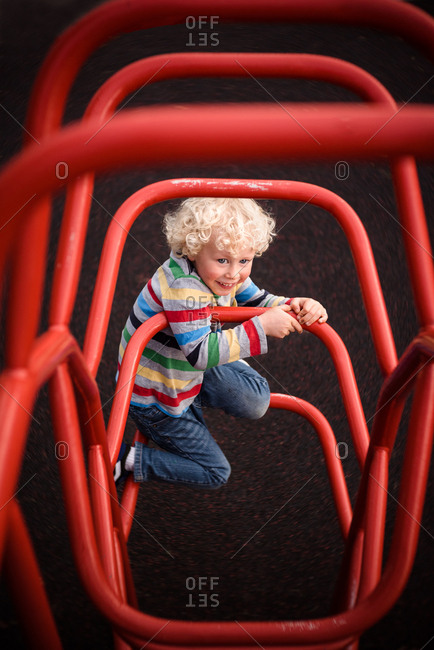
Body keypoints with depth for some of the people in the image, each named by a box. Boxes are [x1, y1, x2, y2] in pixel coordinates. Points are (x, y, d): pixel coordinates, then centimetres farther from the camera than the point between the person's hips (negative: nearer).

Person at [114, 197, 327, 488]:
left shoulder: (218, 272, -9)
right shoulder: (184, 286, -36)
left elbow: (258, 301, 5)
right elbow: (201, 353, -40)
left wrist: (295, 306, -15)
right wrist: (261, 326, -39)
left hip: (192, 372, 8)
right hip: (154, 395, -8)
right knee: (214, 473, 2)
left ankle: (193, 399, 15)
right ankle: (126, 459, 3)